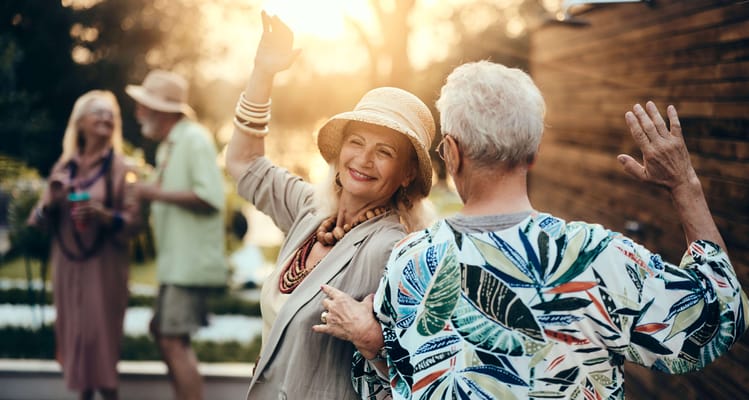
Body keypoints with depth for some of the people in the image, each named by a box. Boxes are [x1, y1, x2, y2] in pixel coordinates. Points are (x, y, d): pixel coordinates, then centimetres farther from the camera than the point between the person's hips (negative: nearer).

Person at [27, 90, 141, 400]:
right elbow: (41, 220, 10)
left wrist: (106, 215, -24)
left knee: (102, 334, -6)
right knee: (74, 331, 7)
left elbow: (134, 220, -7)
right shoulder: (63, 167, 8)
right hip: (68, 262, 4)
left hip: (104, 265, -4)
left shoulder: (119, 167, -2)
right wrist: (50, 203, -10)